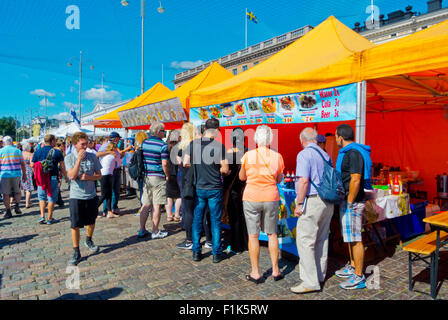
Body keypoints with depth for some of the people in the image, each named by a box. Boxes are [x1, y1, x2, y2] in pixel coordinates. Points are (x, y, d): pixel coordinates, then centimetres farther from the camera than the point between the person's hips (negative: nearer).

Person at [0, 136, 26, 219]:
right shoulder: (17, 151, 3)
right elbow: (22, 164, 3)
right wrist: (24, 174, 10)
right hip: (16, 175, 1)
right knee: (17, 192, 17)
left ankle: (8, 212, 7)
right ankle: (17, 206, -2)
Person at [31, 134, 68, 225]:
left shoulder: (37, 152, 3)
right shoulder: (57, 152, -6)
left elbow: (32, 165, 5)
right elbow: (62, 166, -6)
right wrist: (65, 177, 6)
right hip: (53, 178, -3)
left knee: (42, 197, 17)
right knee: (52, 198, 6)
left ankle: (42, 216, 7)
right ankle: (50, 218, 12)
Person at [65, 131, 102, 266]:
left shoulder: (92, 157, -1)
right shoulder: (69, 158, -6)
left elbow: (99, 175, 2)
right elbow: (72, 176, -18)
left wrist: (88, 177, -17)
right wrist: (79, 159, -22)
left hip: (91, 195, 2)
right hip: (76, 196, -2)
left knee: (91, 221, 17)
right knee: (75, 225, 1)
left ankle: (89, 240, 45)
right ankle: (76, 252, 14)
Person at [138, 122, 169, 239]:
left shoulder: (144, 143, 7)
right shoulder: (163, 145, -12)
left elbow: (141, 159, 12)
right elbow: (164, 164, -15)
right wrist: (167, 176, -2)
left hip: (146, 176, 6)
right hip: (158, 178, -6)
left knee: (146, 205, 12)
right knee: (156, 206, 1)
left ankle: (142, 230, 18)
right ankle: (155, 232, 8)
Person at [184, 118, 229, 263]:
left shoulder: (193, 144, -3)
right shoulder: (219, 146, -12)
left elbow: (185, 163, 2)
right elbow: (225, 170, -12)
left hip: (198, 188, 3)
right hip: (215, 189, -2)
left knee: (197, 219, 13)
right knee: (215, 221, 9)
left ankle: (196, 252, 19)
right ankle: (217, 253, 16)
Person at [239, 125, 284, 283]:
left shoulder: (248, 155, -7)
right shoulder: (277, 156, -3)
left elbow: (242, 177, 5)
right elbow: (279, 179, 7)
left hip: (251, 198, -2)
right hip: (271, 198, 2)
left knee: (253, 235, 6)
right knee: (272, 234, 14)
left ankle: (255, 273, 14)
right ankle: (275, 271, 23)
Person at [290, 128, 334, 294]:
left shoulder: (304, 154, -11)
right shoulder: (325, 155, 14)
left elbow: (303, 180, -20)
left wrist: (299, 204, -16)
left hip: (312, 201, -9)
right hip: (327, 201, 9)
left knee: (305, 241, -4)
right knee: (322, 239, 17)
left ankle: (310, 282, -1)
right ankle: (320, 274, 29)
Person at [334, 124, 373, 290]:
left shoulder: (354, 153, -18)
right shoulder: (347, 152, 15)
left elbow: (355, 180, -25)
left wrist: (349, 203, -19)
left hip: (353, 202, -11)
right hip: (347, 201, 11)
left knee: (355, 238, -3)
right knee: (350, 237, 19)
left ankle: (359, 277, 6)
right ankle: (352, 267, 32)